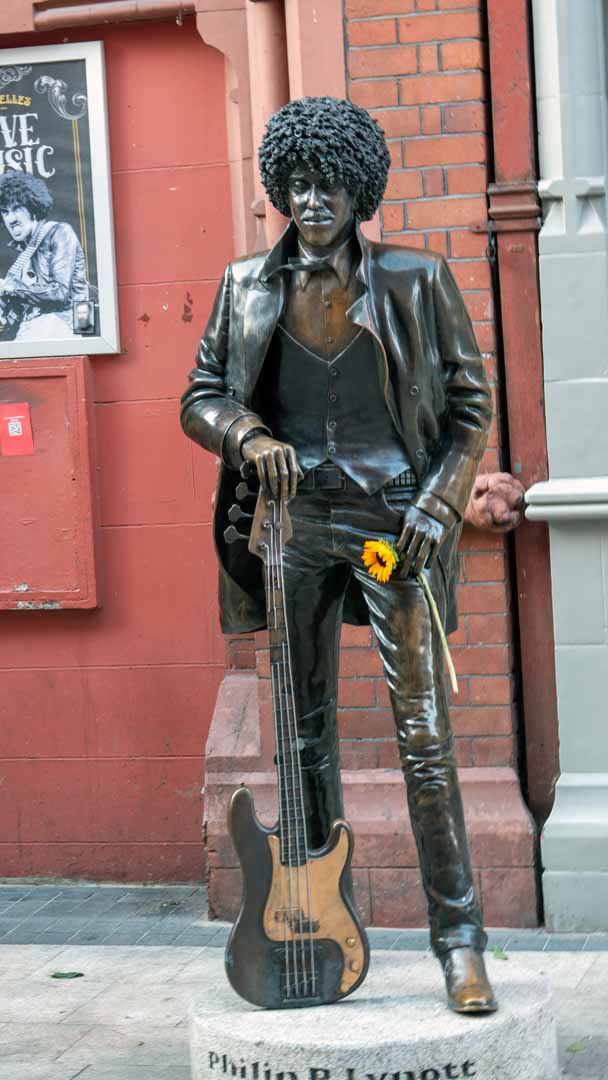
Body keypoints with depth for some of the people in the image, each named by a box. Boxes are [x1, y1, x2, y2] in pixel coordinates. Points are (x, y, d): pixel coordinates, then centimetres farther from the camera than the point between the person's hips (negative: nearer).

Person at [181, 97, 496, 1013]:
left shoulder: (415, 282, 0)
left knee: (424, 735, -7)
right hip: (295, 521, 3)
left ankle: (460, 941, -2)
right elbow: (200, 398, 9)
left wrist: (440, 501, -9)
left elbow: (469, 405, 5)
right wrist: (251, 437, -13)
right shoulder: (248, 287, 7)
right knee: (306, 732, 9)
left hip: (394, 518, -3)